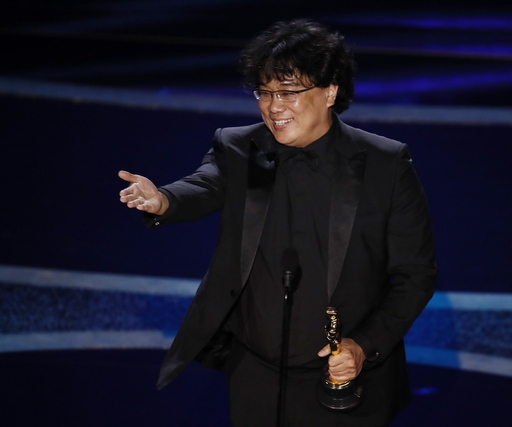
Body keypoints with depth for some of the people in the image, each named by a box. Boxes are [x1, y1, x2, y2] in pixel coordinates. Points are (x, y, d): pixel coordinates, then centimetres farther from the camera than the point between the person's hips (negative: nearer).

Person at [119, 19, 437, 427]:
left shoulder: (387, 164, -7)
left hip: (345, 381, -2)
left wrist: (367, 346, -14)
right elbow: (204, 187, -21)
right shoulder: (237, 149, -1)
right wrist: (162, 201, -43)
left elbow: (416, 274, -4)